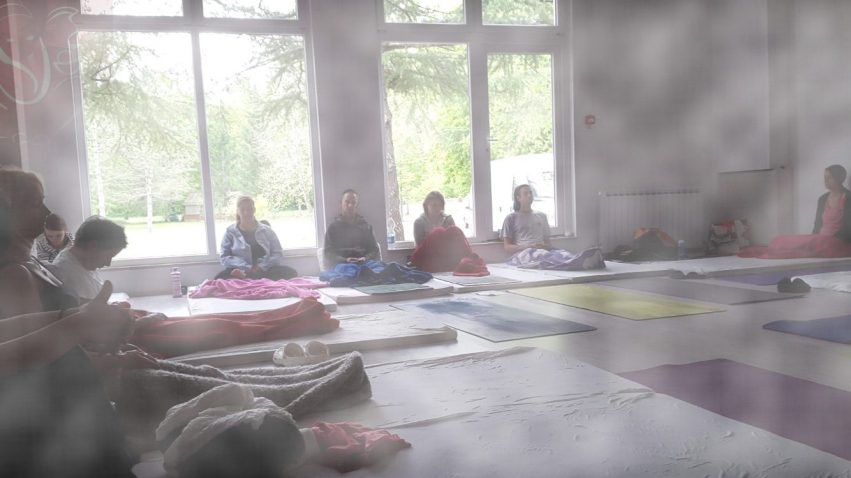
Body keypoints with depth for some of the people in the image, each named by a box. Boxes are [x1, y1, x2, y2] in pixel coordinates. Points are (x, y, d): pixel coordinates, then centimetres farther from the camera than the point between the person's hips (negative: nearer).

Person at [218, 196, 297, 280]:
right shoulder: (230, 232, 13)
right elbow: (224, 257, 2)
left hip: (265, 270, 2)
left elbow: (278, 254, 8)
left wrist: (261, 266, -11)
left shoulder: (267, 230, 16)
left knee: (290, 272, -29)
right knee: (221, 277, -34)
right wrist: (247, 268, -14)